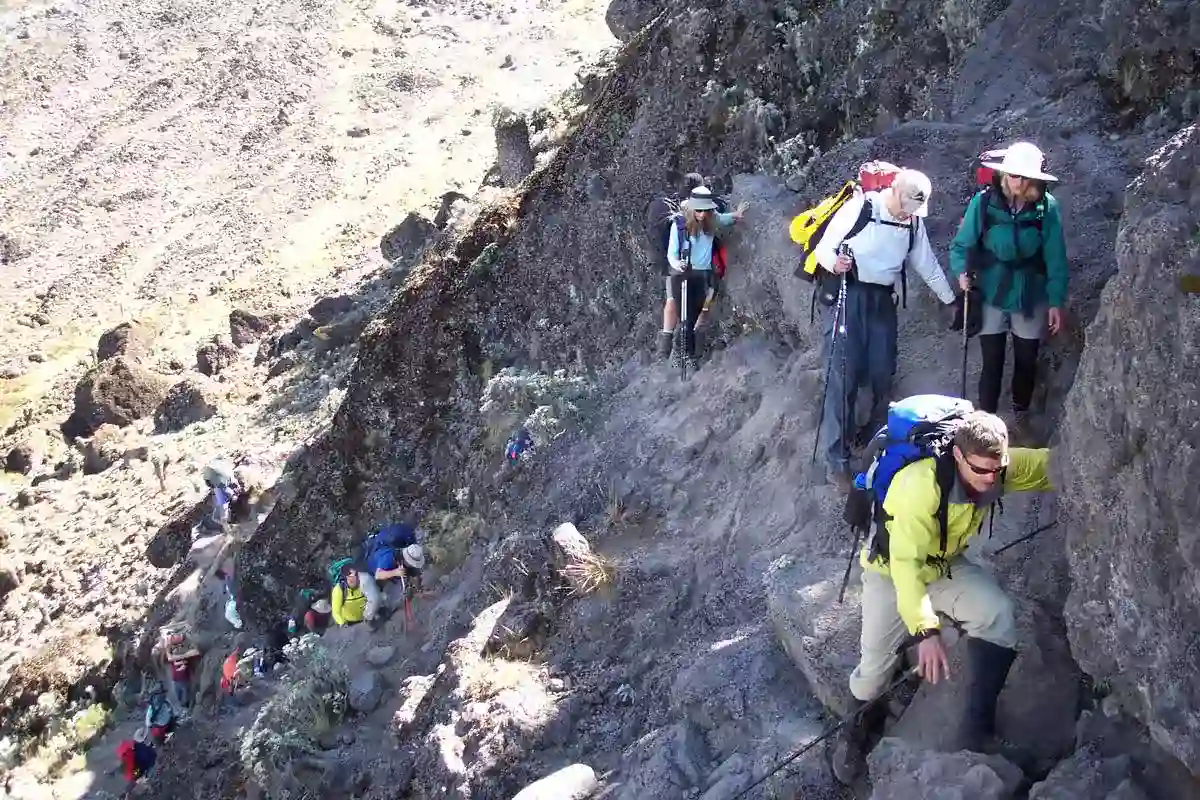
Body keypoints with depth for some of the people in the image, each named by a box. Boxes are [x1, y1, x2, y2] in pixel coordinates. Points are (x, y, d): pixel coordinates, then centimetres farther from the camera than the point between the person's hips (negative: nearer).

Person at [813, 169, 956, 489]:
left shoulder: (914, 222, 9)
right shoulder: (859, 207, -9)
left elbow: (928, 266, 19)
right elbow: (824, 248, -7)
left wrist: (952, 301, 22)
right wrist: (834, 263, -28)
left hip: (883, 301, 6)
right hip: (848, 297, -6)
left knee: (882, 375, 3)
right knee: (844, 376, -10)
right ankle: (837, 460, -5)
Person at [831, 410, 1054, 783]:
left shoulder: (998, 466, -21)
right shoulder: (920, 486, -40)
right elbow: (906, 563, -42)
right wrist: (927, 630, -51)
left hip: (947, 564, 4)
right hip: (892, 569, -4)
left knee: (999, 613, -23)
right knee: (876, 662, -5)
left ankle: (977, 727, -13)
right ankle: (860, 723, 32)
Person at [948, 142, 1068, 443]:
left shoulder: (1047, 207, -14)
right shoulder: (983, 202, -15)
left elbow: (1055, 258, -7)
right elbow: (962, 244, -5)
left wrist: (1056, 301, -6)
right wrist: (962, 272, -23)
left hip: (1031, 298, 1)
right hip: (991, 296, -1)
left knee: (1026, 362, 16)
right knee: (991, 365, 5)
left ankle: (1021, 418, 40)